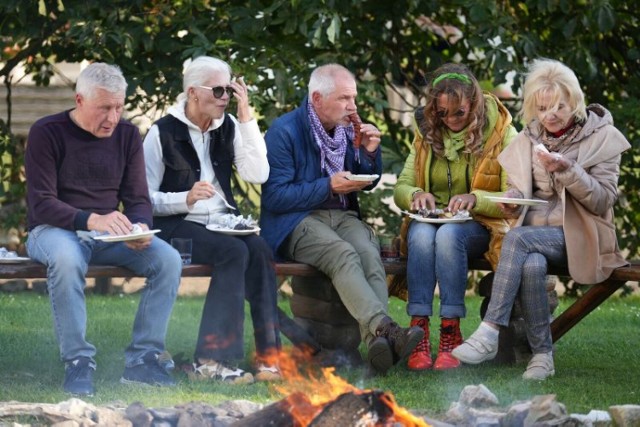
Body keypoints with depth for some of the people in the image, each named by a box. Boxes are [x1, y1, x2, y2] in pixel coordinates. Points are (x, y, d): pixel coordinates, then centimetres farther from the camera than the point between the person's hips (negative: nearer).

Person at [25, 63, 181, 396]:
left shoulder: (127, 135, 5)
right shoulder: (47, 133, -9)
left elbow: (138, 199, 5)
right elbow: (41, 205, -16)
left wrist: (140, 227, -20)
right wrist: (92, 220, -33)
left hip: (108, 235, 5)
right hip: (55, 230, -4)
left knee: (168, 259, -21)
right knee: (66, 258, -40)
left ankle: (142, 359, -16)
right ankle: (78, 362, -30)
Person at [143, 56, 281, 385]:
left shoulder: (228, 128, 12)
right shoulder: (163, 133, -2)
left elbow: (258, 174, -3)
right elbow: (144, 200, -3)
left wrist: (246, 117, -5)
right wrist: (186, 199, -21)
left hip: (222, 222, 5)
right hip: (177, 226, -5)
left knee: (259, 249, -28)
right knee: (234, 251, -32)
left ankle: (268, 356, -30)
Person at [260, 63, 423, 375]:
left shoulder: (348, 129, 15)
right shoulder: (284, 131, -6)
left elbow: (367, 184, 25)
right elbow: (274, 196, -12)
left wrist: (371, 153, 4)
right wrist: (329, 186, -15)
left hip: (342, 216, 5)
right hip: (295, 222, -5)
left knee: (369, 251, -30)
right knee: (343, 253, -36)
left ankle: (377, 340, -50)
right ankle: (384, 328, -53)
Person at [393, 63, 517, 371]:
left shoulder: (501, 133, -4)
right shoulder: (427, 132, 8)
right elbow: (401, 188, 8)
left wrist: (476, 199, -25)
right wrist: (416, 194, -16)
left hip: (479, 226, -3)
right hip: (431, 218, 3)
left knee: (449, 234, -37)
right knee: (422, 234, -34)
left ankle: (451, 336, -36)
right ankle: (419, 333, -39)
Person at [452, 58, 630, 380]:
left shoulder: (601, 136, 1)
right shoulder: (528, 139, 12)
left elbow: (603, 201, -6)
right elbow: (519, 191, 14)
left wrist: (567, 170, -21)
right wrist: (512, 201, -11)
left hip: (579, 236, -3)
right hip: (535, 233, 3)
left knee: (518, 238, -32)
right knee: (532, 265, -34)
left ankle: (490, 333, -35)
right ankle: (542, 354, -25)